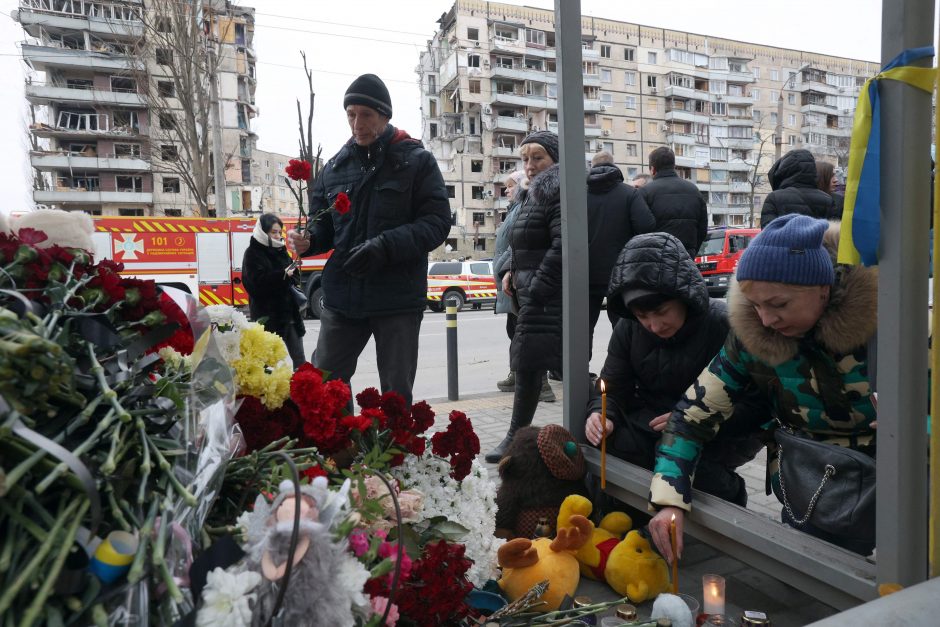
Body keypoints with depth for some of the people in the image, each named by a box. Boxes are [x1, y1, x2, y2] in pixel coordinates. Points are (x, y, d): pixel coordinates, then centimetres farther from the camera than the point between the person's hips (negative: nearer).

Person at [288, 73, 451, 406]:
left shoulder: (417, 161, -1)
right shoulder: (336, 166, 10)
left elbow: (437, 223, -9)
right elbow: (324, 224, 15)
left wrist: (385, 246, -22)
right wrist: (309, 239, -8)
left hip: (398, 300, -3)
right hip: (342, 298, 4)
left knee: (396, 395, 9)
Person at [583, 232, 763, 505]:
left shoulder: (725, 326, -22)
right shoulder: (628, 329, -8)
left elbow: (759, 404, -20)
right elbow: (613, 388, -2)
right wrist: (602, 415, -24)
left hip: (724, 433, -4)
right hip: (654, 423, 4)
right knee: (614, 441, -23)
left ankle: (727, 494, -1)